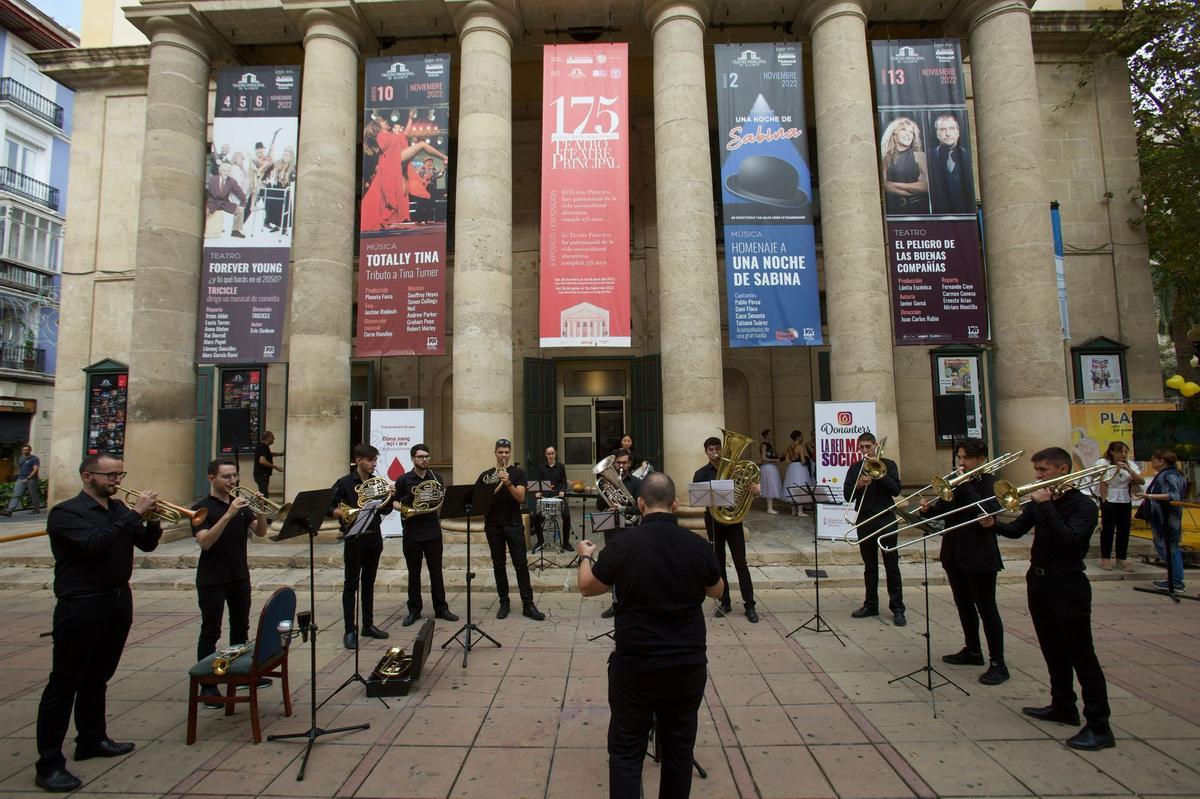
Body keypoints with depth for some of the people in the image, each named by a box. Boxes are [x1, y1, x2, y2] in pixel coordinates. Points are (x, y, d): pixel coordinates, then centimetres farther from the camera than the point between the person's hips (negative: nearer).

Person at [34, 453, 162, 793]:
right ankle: (49, 764, 10)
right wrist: (135, 513, -26)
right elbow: (93, 543, -27)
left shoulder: (119, 509, 8)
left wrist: (153, 520, -9)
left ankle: (91, 739, 33)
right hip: (82, 607, -6)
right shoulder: (65, 512, -11)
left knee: (98, 678, 19)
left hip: (119, 601, 7)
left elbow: (147, 544, 10)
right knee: (65, 683, 1)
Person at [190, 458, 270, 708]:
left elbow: (260, 532, 2)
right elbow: (205, 542, -22)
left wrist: (261, 511, -16)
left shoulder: (241, 504, 7)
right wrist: (229, 514, -31)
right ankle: (208, 685, 9)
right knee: (210, 632, 1)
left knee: (241, 628, 15)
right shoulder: (202, 508, -9)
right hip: (211, 581, -6)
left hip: (240, 577, 6)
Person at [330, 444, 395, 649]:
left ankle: (368, 625, 22)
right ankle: (350, 630, 8)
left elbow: (384, 510, 10)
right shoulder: (345, 483, -6)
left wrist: (390, 497, -8)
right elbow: (330, 507, -7)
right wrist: (341, 513, -26)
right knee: (351, 583, 1)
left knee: (368, 583, 13)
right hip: (354, 538, -5)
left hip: (374, 537, 5)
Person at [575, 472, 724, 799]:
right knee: (679, 747, 20)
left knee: (626, 750, 12)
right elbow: (717, 591, 10)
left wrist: (585, 556, 20)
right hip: (688, 663, 2)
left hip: (635, 664, -2)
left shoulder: (621, 545, -15)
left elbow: (586, 587, 1)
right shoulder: (698, 545, -10)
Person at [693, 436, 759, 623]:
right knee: (718, 563, 7)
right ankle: (724, 603, 19)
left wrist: (756, 489, -21)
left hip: (733, 518, -1)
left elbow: (754, 487, 3)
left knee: (741, 562, -1)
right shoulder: (701, 474, 3)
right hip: (713, 519, 1)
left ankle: (750, 605, 5)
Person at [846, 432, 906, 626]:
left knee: (892, 565, 0)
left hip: (885, 520, -2)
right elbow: (847, 496, 1)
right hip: (864, 521, 3)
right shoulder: (854, 468, 8)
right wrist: (858, 485, -17)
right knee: (869, 566, 10)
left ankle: (898, 608, 5)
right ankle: (871, 605, 18)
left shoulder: (888, 464, 3)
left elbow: (896, 490, -8)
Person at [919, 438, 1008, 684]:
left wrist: (964, 485, -22)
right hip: (954, 553, 7)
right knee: (964, 605, 17)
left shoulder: (989, 482, -8)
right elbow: (945, 507, 10)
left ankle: (998, 664, 8)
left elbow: (985, 511, -23)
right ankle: (972, 651, 31)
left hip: (979, 556, -7)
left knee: (986, 608, -1)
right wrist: (928, 508, -10)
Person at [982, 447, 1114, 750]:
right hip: (1038, 580, 7)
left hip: (1067, 585, -7)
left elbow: (1068, 538, -26)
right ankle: (1063, 707, 31)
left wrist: (1047, 506, -25)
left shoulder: (1083, 504, -11)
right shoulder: (1040, 502, 8)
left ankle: (1099, 727, 5)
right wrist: (994, 524, -12)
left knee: (1081, 655, -2)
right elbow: (1016, 530, 6)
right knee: (1053, 651, 17)